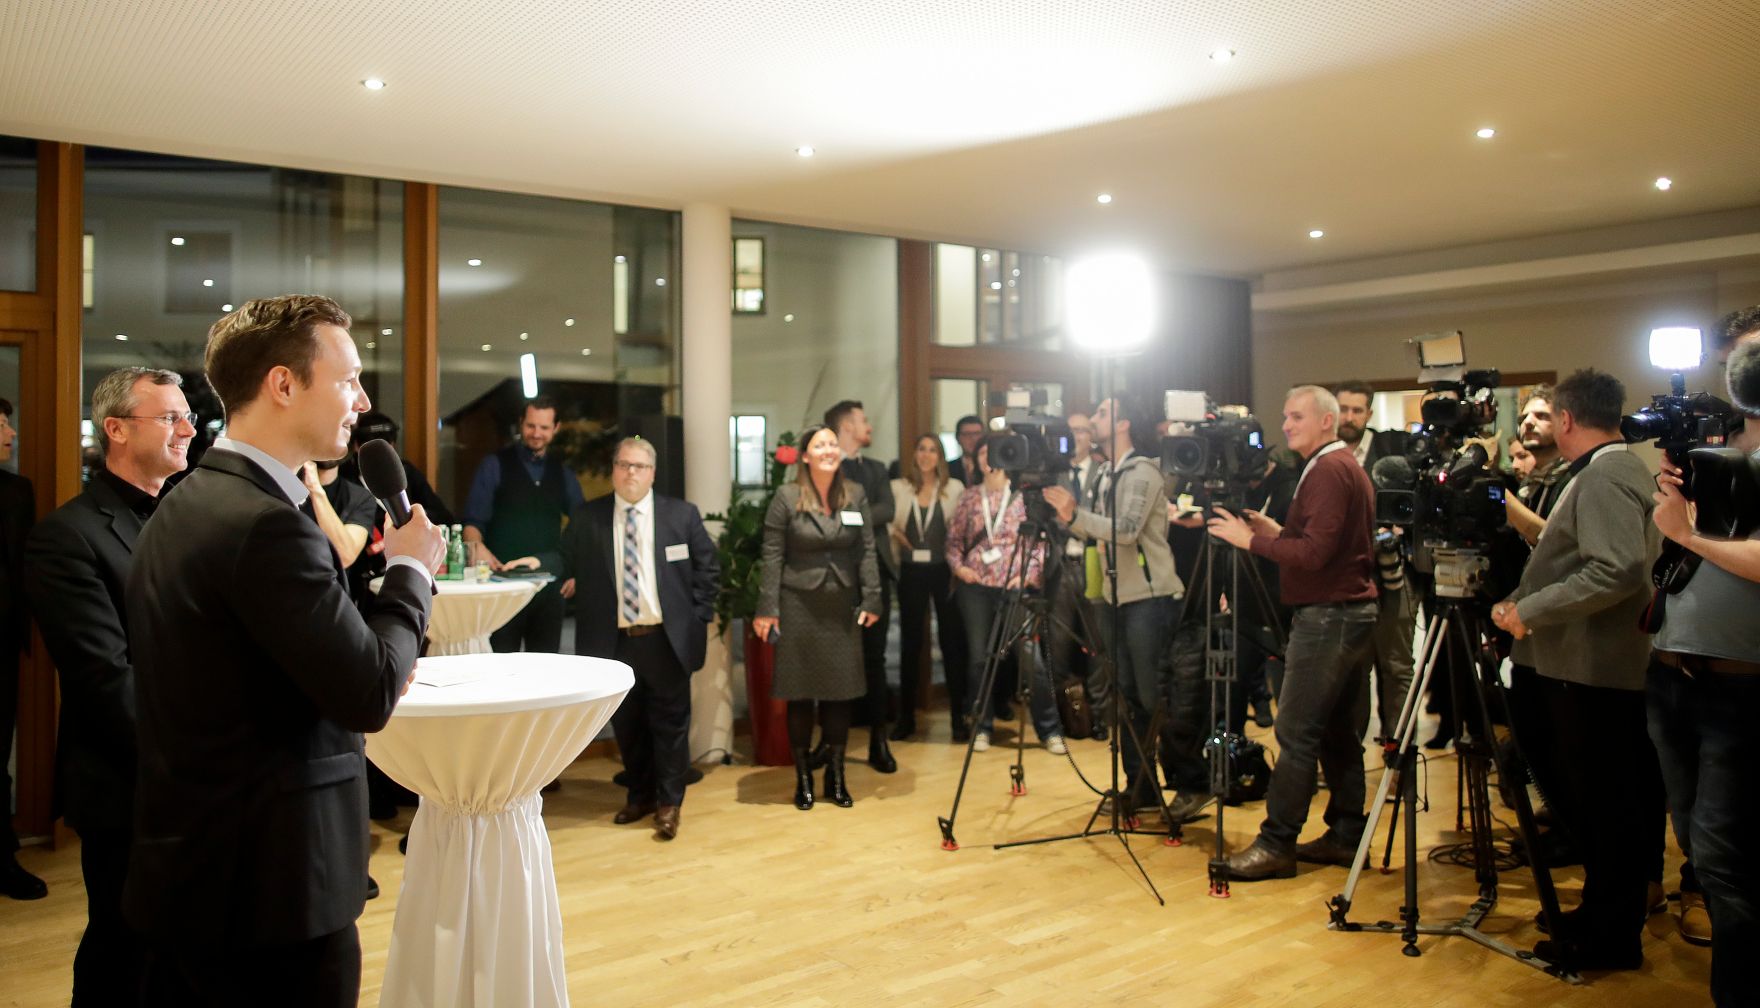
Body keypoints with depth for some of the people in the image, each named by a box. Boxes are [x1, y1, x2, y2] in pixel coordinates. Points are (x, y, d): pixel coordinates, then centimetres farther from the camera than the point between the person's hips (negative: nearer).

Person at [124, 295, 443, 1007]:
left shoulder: (182, 506, 9)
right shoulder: (267, 523, -22)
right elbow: (369, 697, -22)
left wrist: (369, 662, 6)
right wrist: (409, 568, -8)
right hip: (268, 892, -9)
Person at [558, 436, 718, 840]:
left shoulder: (682, 514, 0)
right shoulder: (587, 519, 2)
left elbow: (708, 568, 4)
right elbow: (570, 571, 9)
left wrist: (696, 618, -2)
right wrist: (588, 621, 1)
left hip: (667, 638, -1)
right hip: (613, 640, 1)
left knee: (670, 721, 6)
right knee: (626, 723, 13)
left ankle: (669, 802, 18)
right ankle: (640, 795, 30)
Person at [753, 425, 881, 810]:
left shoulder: (855, 495, 4)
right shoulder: (786, 497, -4)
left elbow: (867, 551, 3)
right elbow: (772, 557, -5)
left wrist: (871, 600, -3)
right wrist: (767, 610, -9)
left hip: (841, 607, 3)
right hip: (798, 606, -2)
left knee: (840, 692, 7)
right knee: (800, 695, 5)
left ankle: (836, 776, 20)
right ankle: (803, 778, 17)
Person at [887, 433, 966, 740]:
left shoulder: (955, 489, 2)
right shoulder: (897, 488, 4)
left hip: (943, 571, -1)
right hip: (911, 573, 1)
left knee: (951, 641, 0)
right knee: (910, 642, 7)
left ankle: (958, 717, 7)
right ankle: (906, 717, 15)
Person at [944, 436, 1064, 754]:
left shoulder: (1024, 495, 4)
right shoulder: (968, 497, 11)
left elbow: (1041, 540, 1)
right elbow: (953, 540, 14)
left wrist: (1030, 574, -11)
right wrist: (958, 565, -3)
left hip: (1016, 587, -2)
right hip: (975, 587, 3)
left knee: (1031, 657, -8)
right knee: (979, 658, 6)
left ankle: (1050, 730, 1)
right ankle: (982, 727, 18)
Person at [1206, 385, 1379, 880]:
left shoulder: (1328, 471, -14)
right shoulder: (1348, 467, 18)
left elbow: (1314, 553, -21)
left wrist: (1252, 540, -15)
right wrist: (1277, 532, 13)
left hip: (1327, 616, -11)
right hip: (1354, 612, 11)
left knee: (1296, 732, -8)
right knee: (1340, 732, 13)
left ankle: (1276, 844, -5)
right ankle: (1346, 835, 19)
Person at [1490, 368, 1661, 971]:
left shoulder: (1604, 478, -17)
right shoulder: (1612, 471, 17)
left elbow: (1618, 571, -27)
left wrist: (1531, 610, -21)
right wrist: (1518, 603, 15)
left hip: (1594, 670, -10)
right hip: (1589, 666, 10)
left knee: (1603, 806, -1)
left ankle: (1609, 938, 8)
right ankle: (1607, 916, 27)